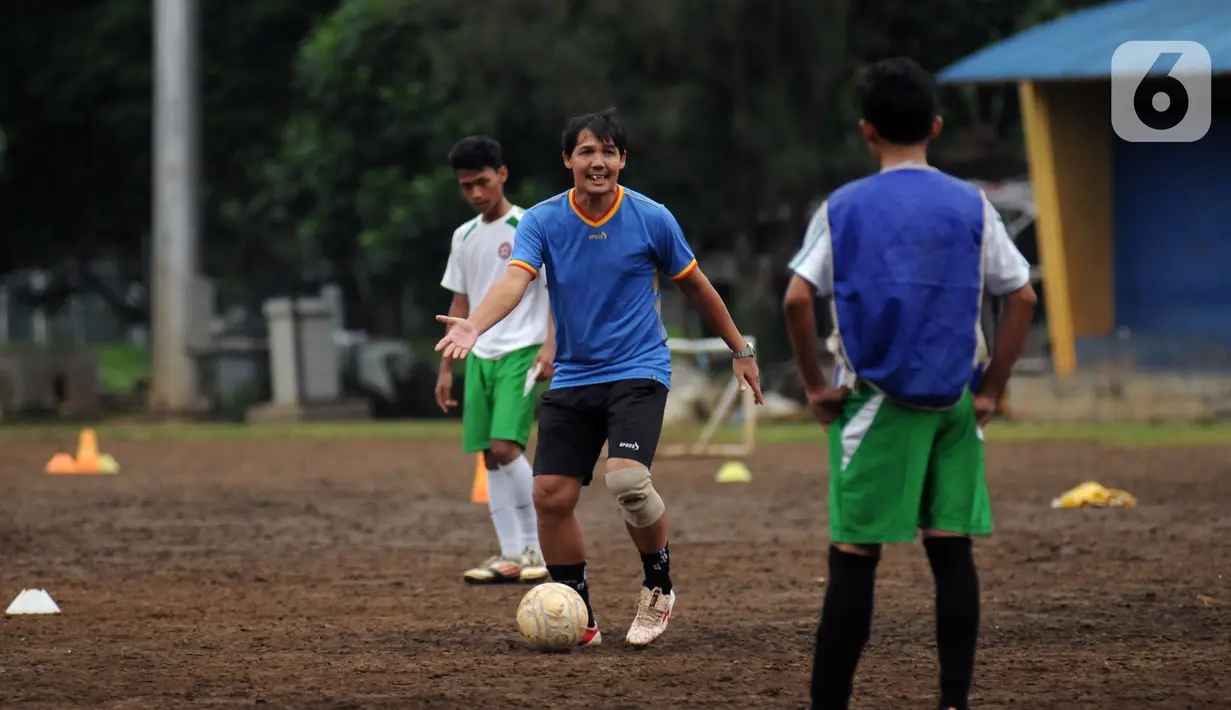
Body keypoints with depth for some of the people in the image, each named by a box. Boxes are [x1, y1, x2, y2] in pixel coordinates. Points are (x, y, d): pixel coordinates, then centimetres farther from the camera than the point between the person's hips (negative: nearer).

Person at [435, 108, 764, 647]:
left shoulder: (652, 219, -5)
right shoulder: (542, 221, -3)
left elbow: (696, 288, 9)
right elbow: (515, 279, -20)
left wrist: (740, 350, 15)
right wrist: (474, 326, -40)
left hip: (638, 373, -3)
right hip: (572, 377, 3)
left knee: (626, 478, -25)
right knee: (551, 496, -5)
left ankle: (659, 585, 0)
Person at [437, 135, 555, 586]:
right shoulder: (464, 237, 14)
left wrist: (551, 345, -19)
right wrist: (446, 369, 16)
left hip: (521, 353, -6)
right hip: (479, 356, 6)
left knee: (505, 447, -18)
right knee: (490, 457, 3)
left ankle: (534, 547, -9)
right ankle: (510, 556, 6)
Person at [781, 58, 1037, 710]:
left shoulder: (844, 208, -1)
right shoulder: (970, 206, 4)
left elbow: (797, 299, -9)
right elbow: (1022, 298, 2)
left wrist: (816, 386, -1)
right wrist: (990, 391, 7)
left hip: (876, 400, -2)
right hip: (953, 400, 2)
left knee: (854, 556, 0)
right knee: (952, 551, 4)